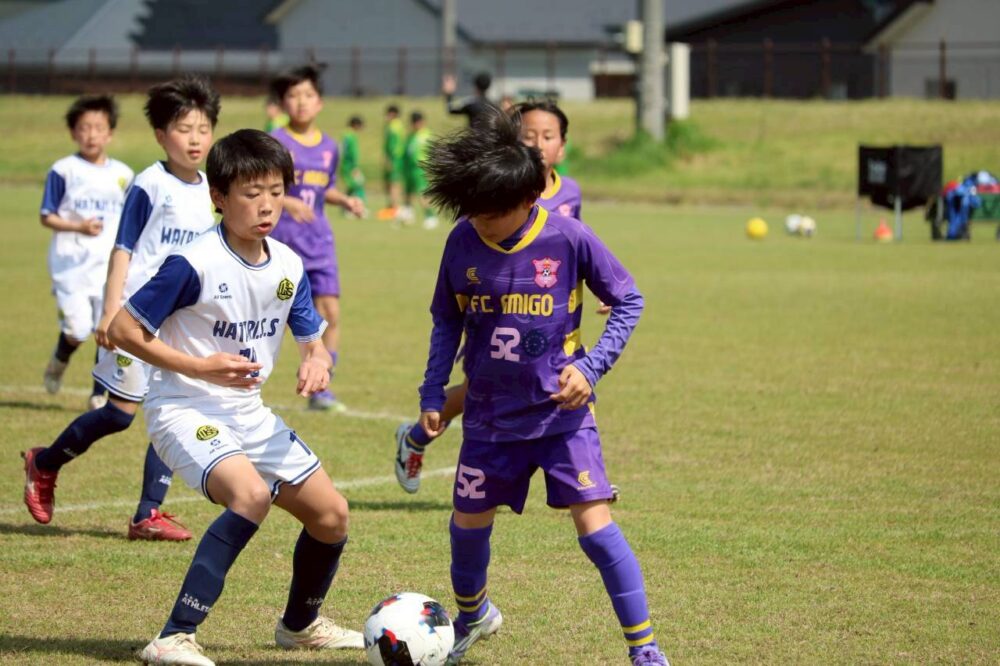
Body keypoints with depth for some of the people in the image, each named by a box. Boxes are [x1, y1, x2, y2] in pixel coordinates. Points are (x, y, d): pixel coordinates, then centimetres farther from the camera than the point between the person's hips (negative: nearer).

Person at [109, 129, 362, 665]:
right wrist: (200, 367, -21)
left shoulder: (288, 266, 2)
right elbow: (123, 330, -15)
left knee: (331, 515, 9)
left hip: (249, 413, 8)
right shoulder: (194, 264, -19)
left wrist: (317, 363, -12)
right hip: (184, 409, -8)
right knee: (251, 494, -34)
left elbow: (313, 339, 13)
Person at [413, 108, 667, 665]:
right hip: (490, 415, 4)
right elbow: (446, 321, 10)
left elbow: (629, 301, -4)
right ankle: (473, 615, 45)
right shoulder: (463, 242, -5)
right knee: (468, 524, 15)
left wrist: (591, 368, -14)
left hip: (561, 412, -4)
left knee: (596, 526, -14)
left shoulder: (569, 238, -15)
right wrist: (433, 394, 5)